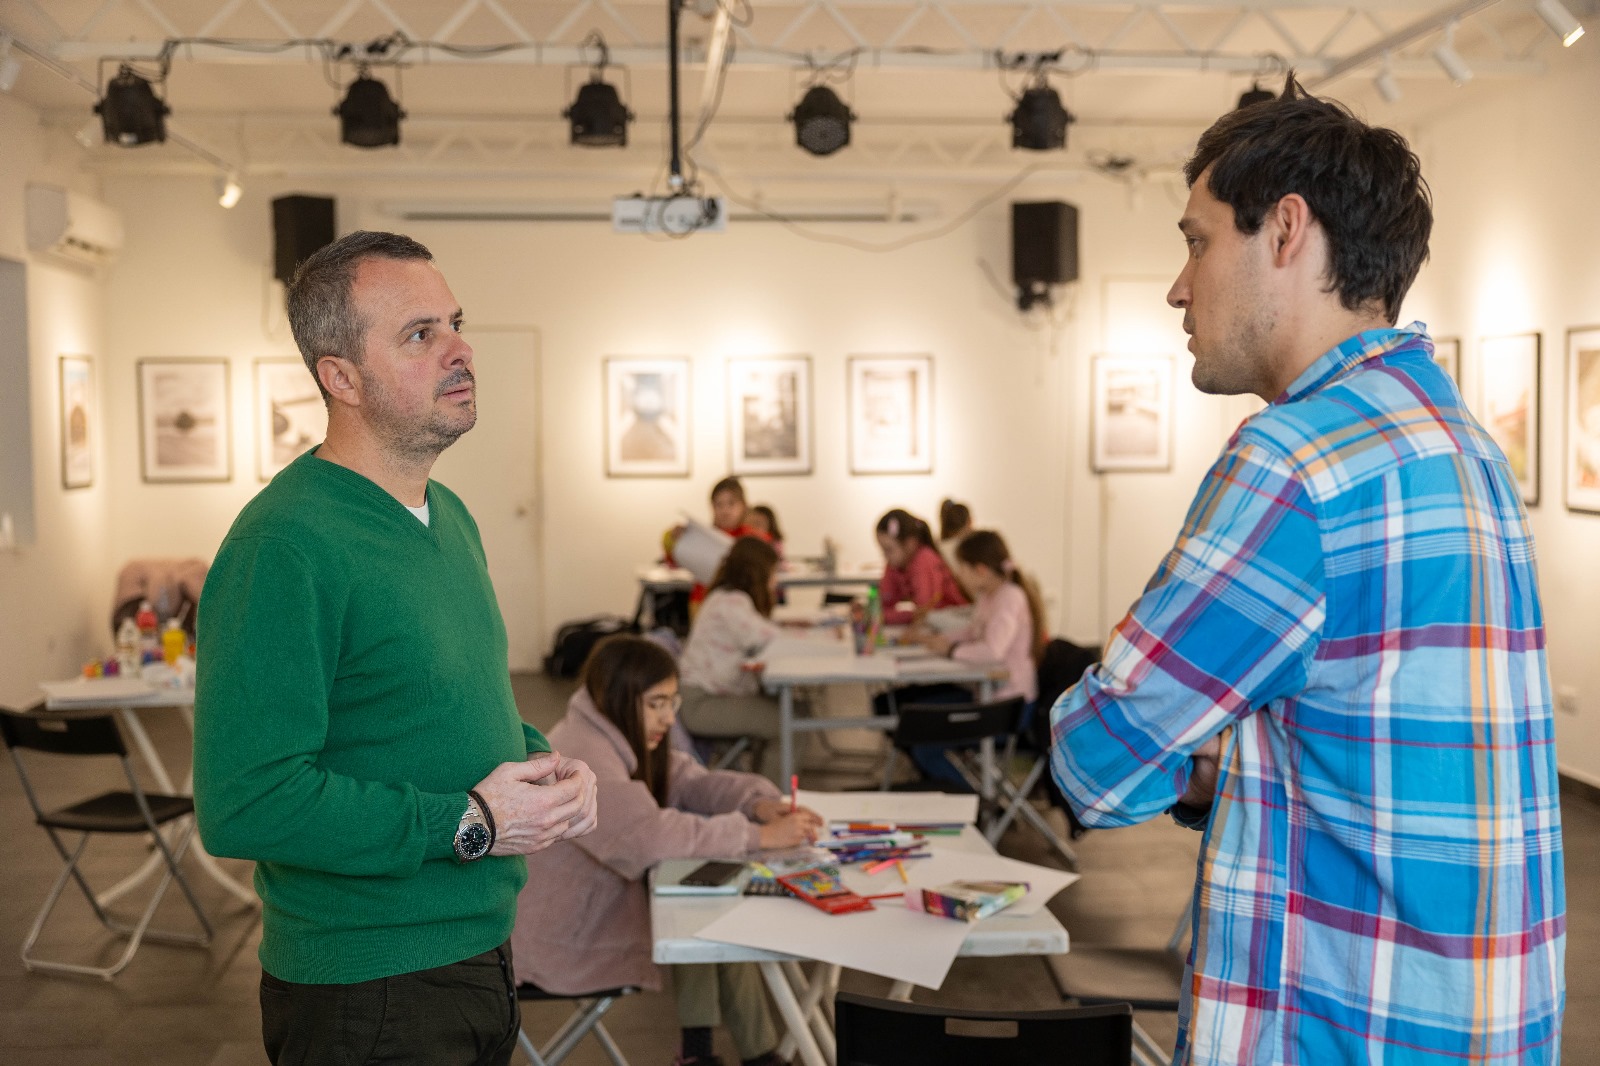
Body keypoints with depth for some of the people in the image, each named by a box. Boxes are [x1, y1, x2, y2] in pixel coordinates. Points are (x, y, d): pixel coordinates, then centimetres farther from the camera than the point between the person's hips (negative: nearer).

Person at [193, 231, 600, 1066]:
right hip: (367, 994, -8)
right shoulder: (283, 544, -21)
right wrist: (467, 824, -22)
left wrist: (539, 759, 0)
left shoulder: (448, 516, 9)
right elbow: (243, 803, -27)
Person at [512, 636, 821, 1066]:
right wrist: (761, 836, -35)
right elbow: (654, 835, -38)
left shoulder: (620, 738, 4)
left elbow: (692, 782, 6)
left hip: (599, 905, 9)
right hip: (563, 938, -9)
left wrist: (762, 802, -14)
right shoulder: (581, 757, -27)